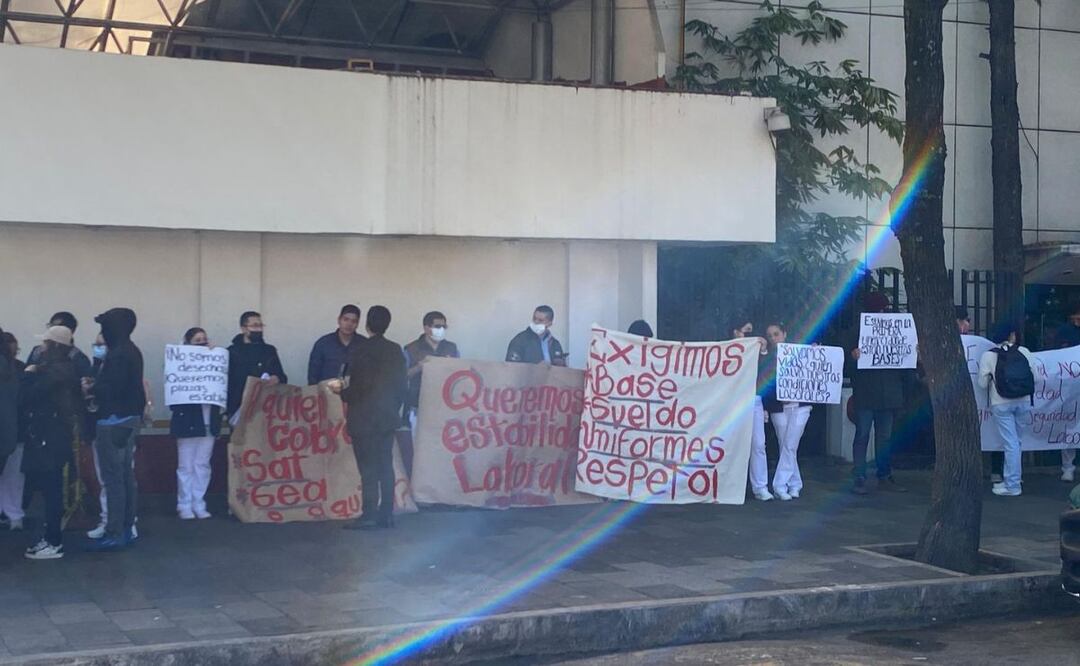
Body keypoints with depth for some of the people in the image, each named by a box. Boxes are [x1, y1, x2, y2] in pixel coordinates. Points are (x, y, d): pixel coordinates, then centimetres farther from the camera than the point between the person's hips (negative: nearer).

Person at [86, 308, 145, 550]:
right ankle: (126, 529, 19)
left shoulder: (117, 355, -18)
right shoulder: (133, 352, 12)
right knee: (126, 475, 13)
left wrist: (91, 389, -5)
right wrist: (98, 385, 8)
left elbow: (111, 390, -23)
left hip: (114, 422, -10)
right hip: (131, 419, 10)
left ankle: (114, 534, -5)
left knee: (113, 478, -7)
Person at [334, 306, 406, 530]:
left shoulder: (361, 351, -13)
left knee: (368, 468, -3)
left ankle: (369, 515, -4)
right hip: (388, 418, 6)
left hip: (364, 419, -6)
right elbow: (401, 385, 7)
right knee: (386, 466, 8)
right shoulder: (395, 350, 5)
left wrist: (342, 392, 3)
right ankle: (386, 515, 9)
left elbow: (358, 387, -16)